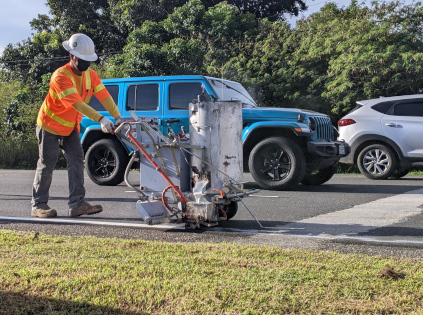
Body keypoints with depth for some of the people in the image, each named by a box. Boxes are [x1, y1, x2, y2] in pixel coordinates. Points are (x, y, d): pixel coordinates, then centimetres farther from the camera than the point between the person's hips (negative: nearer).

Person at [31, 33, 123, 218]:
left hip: (70, 127, 7)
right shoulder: (61, 76, -28)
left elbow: (104, 96, -15)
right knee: (47, 164, -2)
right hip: (50, 126, -6)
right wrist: (100, 120, -47)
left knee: (77, 160, -4)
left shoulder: (90, 75, -5)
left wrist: (117, 117, -30)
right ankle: (38, 205, 8)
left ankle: (77, 204, -6)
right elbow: (77, 103, -39)